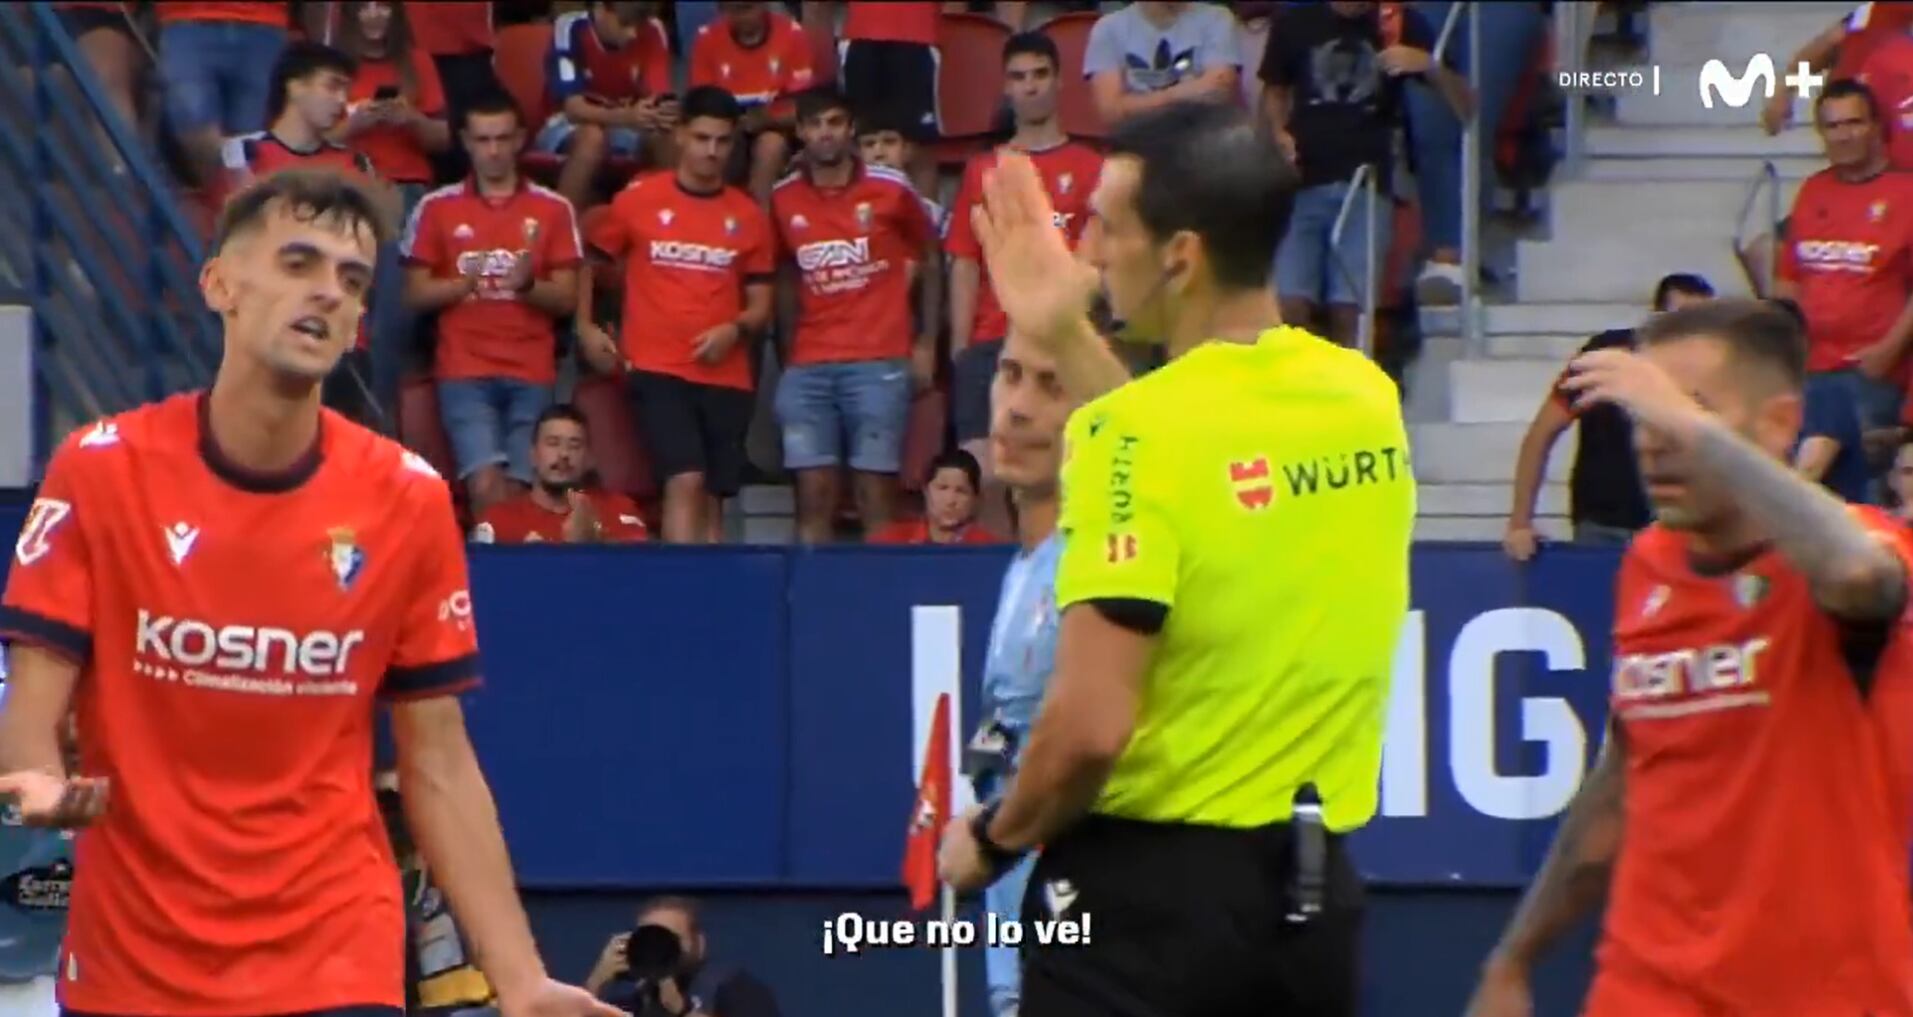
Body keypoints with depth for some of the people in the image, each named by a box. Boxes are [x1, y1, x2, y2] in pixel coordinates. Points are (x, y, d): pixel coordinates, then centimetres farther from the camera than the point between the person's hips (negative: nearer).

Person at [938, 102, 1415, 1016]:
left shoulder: (1141, 429, -17)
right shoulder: (1365, 399, 3)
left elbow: (1090, 725, -21)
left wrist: (993, 838, -3)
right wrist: (1066, 338, 23)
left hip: (1148, 885, -7)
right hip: (1314, 891, 7)